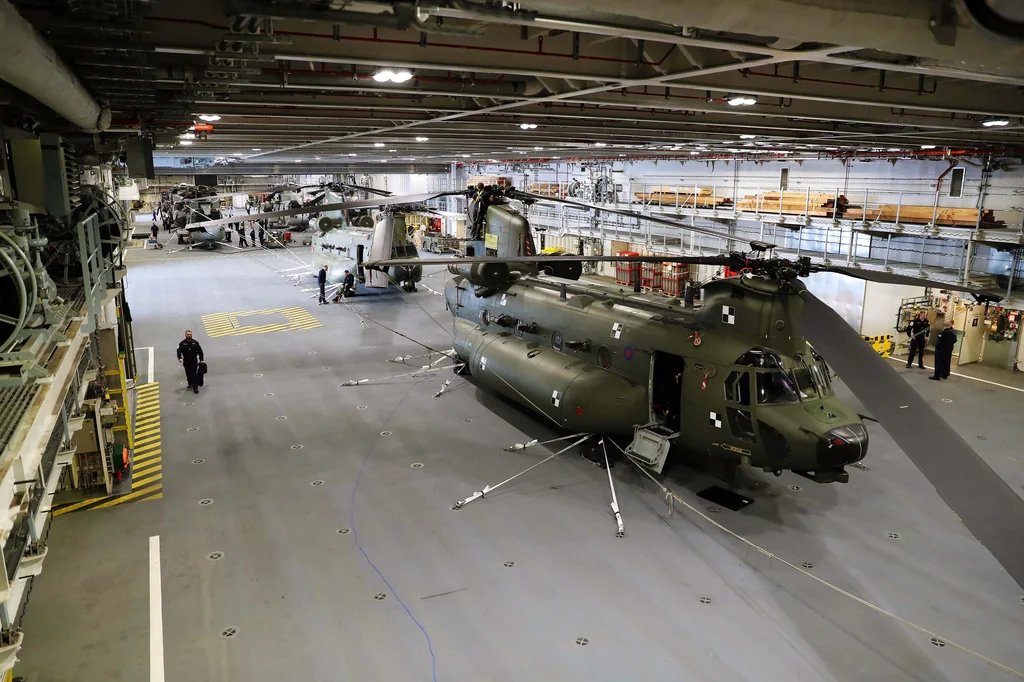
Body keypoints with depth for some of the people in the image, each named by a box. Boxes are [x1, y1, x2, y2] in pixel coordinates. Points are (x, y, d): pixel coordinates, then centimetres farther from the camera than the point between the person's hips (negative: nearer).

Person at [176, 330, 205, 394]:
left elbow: (200, 351, 7)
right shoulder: (182, 343, -3)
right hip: (186, 362, 1)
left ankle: (195, 387, -7)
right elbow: (179, 351, -7)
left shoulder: (195, 342, -1)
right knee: (188, 374, 13)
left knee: (195, 374, -7)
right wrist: (179, 358, -24)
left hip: (194, 361, -1)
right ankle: (190, 383, 35)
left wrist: (201, 359, 7)